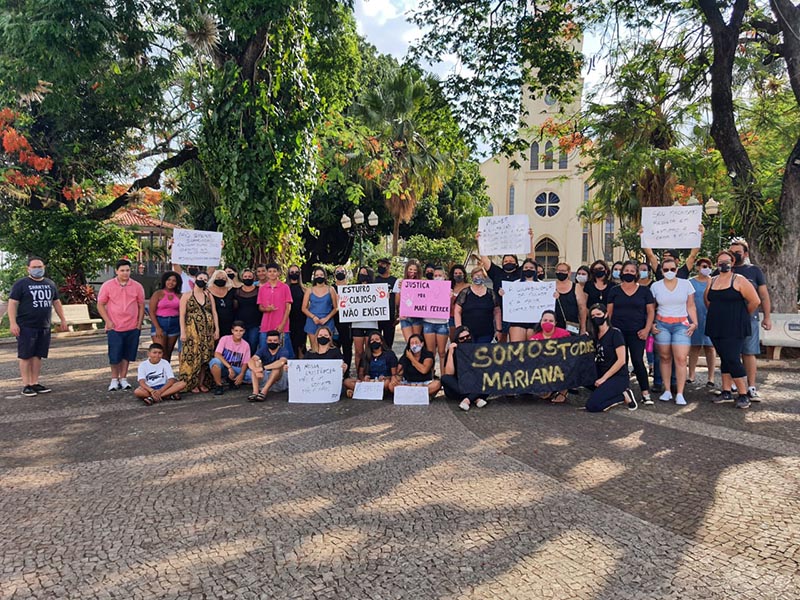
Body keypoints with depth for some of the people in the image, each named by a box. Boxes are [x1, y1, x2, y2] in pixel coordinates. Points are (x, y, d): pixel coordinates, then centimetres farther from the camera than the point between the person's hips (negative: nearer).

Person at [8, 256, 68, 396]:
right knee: (26, 356, -1)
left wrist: (63, 319, 17)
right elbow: (12, 304, -6)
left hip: (44, 327, 5)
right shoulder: (21, 284, -2)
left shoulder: (50, 284, 15)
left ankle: (35, 383, 14)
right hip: (26, 327, -5)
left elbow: (56, 302, 22)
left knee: (38, 355, 8)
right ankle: (26, 385, 4)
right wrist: (13, 323, -15)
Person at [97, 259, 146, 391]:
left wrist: (139, 323, 2)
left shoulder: (137, 286, 3)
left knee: (127, 355, 8)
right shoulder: (107, 286, -1)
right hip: (114, 327, -2)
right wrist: (108, 321, -7)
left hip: (132, 328, 2)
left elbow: (141, 306, 9)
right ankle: (114, 379, 17)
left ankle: (123, 378, 19)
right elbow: (100, 305, 2)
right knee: (114, 355, 1)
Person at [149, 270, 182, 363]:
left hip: (174, 325, 3)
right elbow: (152, 312, -6)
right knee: (160, 353, -10)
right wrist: (157, 328, -13)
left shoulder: (178, 296, 7)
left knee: (168, 353, 8)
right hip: (160, 324, -3)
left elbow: (181, 312, 8)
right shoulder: (158, 294, -1)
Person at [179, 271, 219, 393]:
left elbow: (214, 313, 9)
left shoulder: (209, 295, 12)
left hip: (208, 331, 3)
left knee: (206, 357, 3)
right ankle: (192, 384, 5)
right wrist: (183, 332, -10)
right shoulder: (187, 295, 3)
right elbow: (182, 315, -2)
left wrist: (217, 329, 2)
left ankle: (202, 383, 12)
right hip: (192, 330, -3)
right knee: (193, 357, -4)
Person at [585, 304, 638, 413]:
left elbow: (621, 360, -15)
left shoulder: (615, 333, -9)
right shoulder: (596, 335, 12)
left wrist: (603, 378, -14)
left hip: (618, 377, -9)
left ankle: (624, 396, -2)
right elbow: (595, 358, 13)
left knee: (592, 406, -22)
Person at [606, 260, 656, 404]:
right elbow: (609, 312, 8)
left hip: (637, 333, -1)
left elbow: (650, 311, 6)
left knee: (638, 361, -8)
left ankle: (645, 393, 0)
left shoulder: (644, 291, 7)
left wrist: (647, 329, -5)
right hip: (618, 332, 1)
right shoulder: (614, 291, 8)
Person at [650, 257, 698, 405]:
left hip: (681, 324, -1)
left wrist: (694, 323, -3)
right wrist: (651, 324, -2)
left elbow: (690, 306, 7)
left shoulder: (686, 284, 4)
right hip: (662, 324, 1)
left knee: (681, 359, -9)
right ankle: (667, 391, 13)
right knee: (665, 358, 4)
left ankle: (680, 394, -6)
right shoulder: (655, 286, 4)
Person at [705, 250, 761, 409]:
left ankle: (743, 396, -2)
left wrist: (742, 316, 3)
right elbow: (707, 301, 26)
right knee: (724, 359, 11)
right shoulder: (712, 281, 11)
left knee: (732, 360, -11)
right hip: (716, 328, 6)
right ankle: (726, 393, 18)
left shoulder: (739, 280, -6)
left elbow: (755, 301, -8)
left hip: (734, 329, -6)